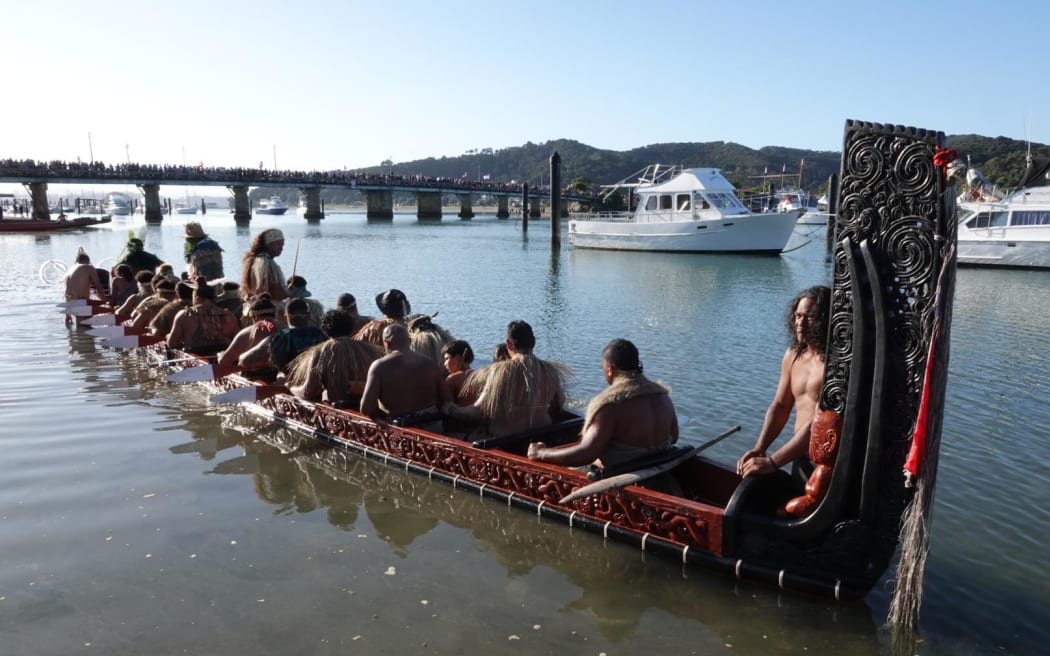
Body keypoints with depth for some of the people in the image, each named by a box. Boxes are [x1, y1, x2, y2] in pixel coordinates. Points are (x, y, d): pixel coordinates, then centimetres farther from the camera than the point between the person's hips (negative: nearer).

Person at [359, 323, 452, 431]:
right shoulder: (430, 364, 5)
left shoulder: (379, 367, -7)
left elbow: (365, 409, -10)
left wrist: (384, 415, 8)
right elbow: (447, 401, 7)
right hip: (433, 427, 4)